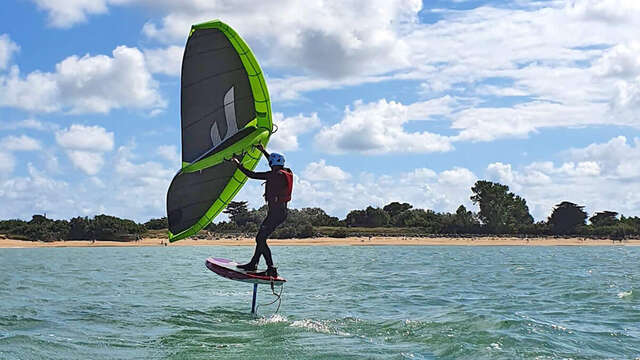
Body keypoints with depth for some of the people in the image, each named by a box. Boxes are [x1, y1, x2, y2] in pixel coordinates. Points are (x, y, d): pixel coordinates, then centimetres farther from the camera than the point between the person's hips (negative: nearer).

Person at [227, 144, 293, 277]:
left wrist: (238, 164, -2)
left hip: (275, 212, -9)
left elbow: (252, 175, -14)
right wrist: (264, 151, 38)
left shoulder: (274, 175, -15)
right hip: (283, 212, 9)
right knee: (261, 237, 15)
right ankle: (253, 264, 20)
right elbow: (277, 164, 30)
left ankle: (271, 269, -9)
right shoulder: (287, 173, 9)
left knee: (260, 238, -7)